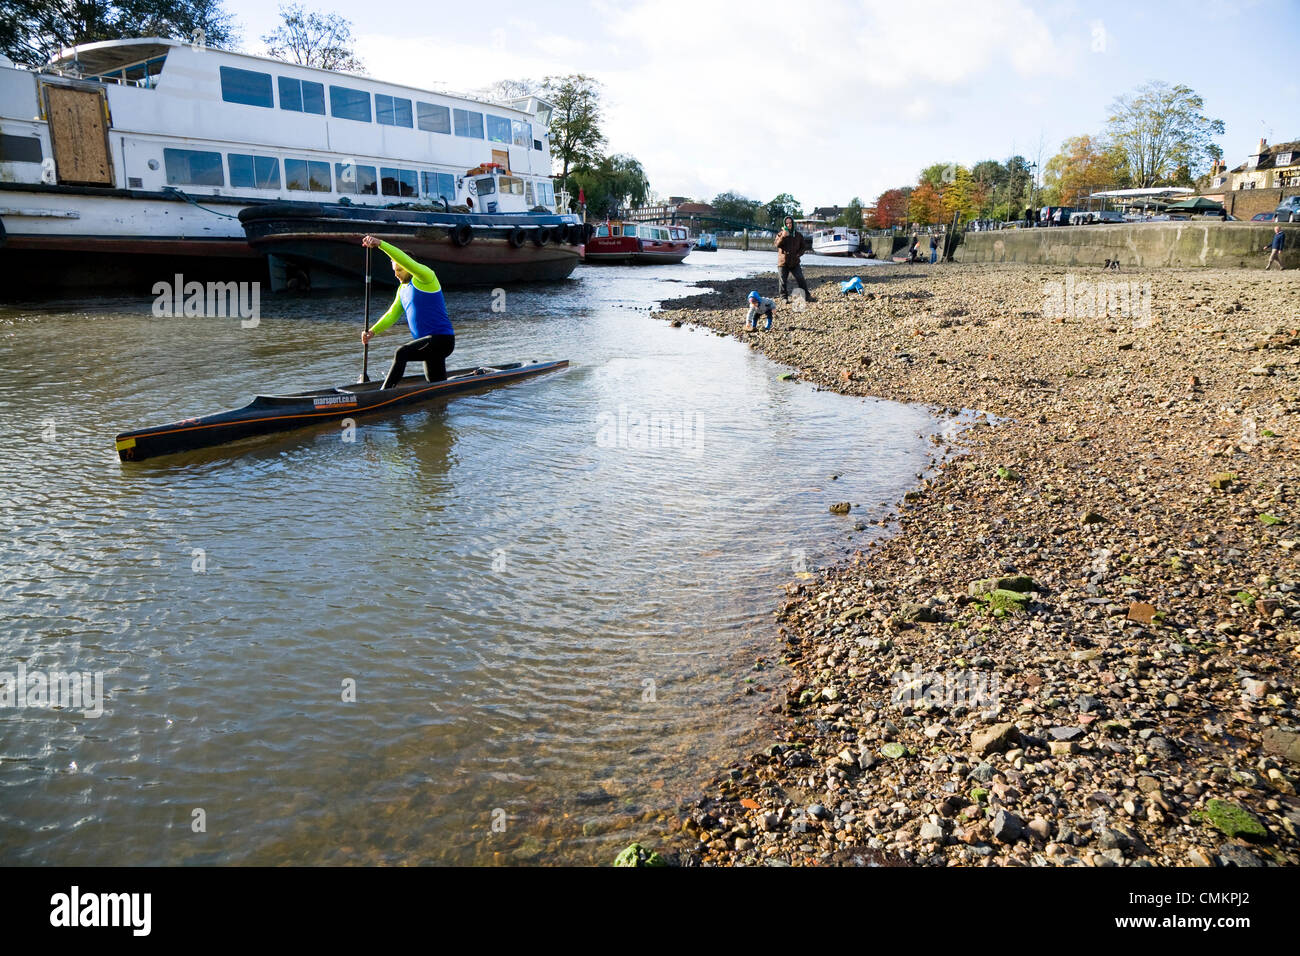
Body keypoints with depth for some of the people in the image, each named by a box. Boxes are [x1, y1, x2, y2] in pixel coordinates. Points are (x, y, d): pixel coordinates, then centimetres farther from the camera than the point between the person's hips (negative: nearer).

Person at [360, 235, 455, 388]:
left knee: (401, 354, -28)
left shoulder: (425, 277, -9)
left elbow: (405, 261, -27)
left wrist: (380, 244, -33)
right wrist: (373, 331, -3)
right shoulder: (403, 288, 17)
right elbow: (392, 314, 12)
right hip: (430, 341, 10)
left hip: (442, 338, -10)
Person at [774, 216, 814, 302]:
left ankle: (807, 296, 2)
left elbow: (802, 247, 14)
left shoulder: (798, 235, 8)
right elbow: (776, 244, -14)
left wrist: (798, 254, -4)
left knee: (801, 279, -3)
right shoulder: (781, 234, 3)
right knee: (783, 281, 1)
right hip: (783, 262, -1)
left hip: (794, 262, 1)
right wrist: (783, 236, -28)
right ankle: (784, 297, 12)